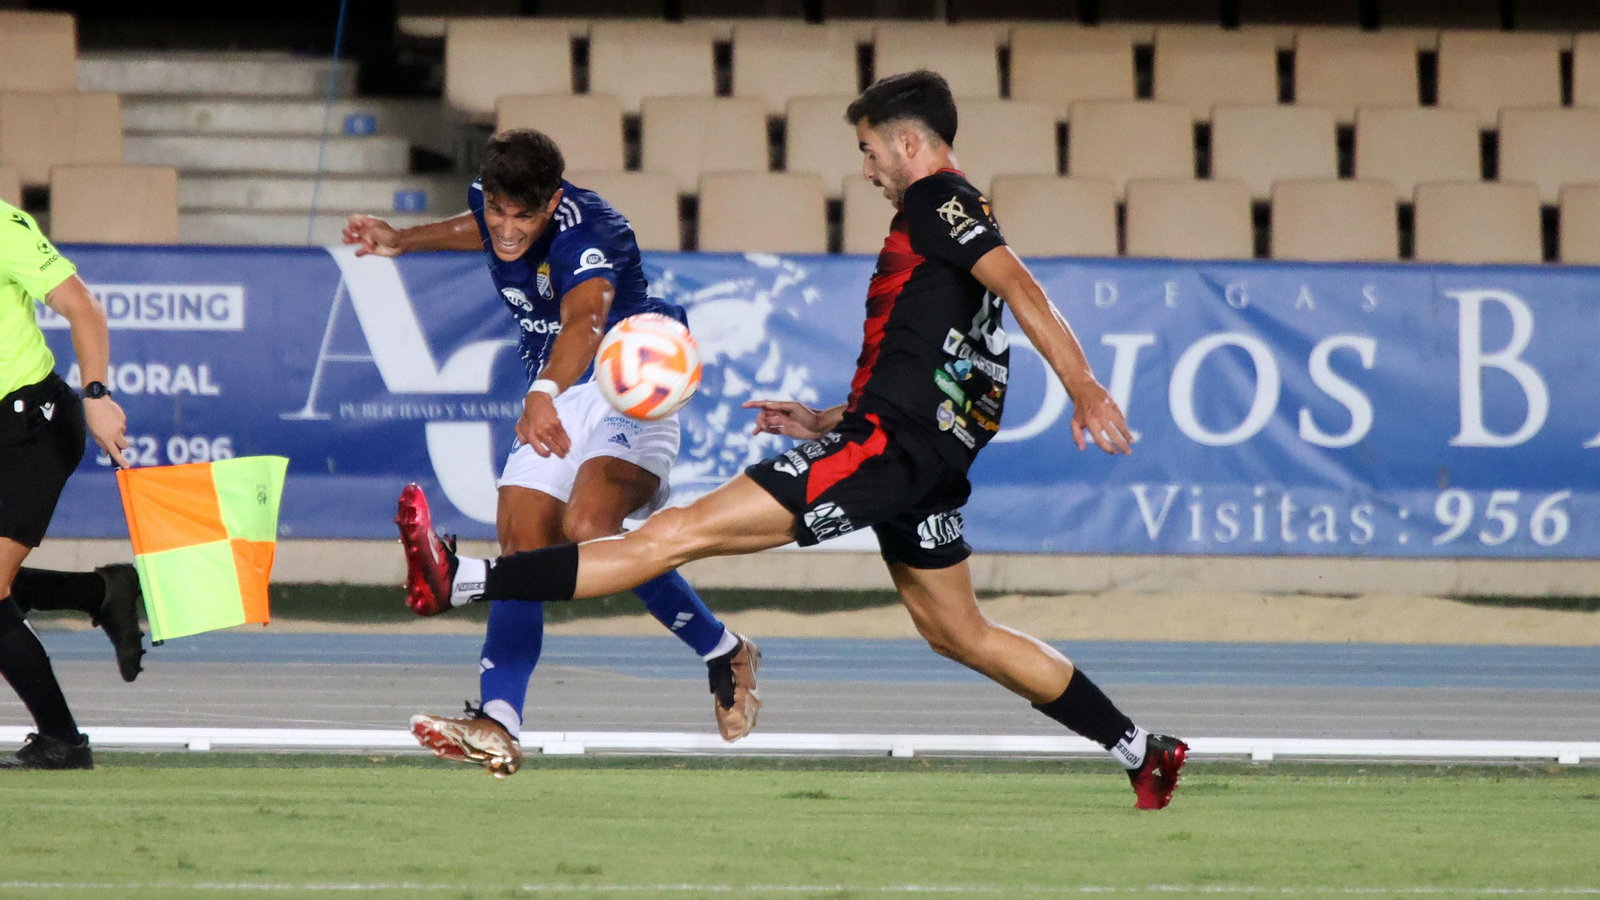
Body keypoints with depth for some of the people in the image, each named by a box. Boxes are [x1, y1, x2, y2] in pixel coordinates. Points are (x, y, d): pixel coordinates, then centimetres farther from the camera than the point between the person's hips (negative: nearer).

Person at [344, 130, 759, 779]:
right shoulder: (490, 202, -3)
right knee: (522, 548, -7)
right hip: (556, 397, 8)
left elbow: (585, 321, -50)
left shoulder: (586, 234, -28)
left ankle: (726, 655, -14)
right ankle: (498, 728, -14)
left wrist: (546, 394, -67)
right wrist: (405, 240, 25)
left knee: (589, 528, -31)